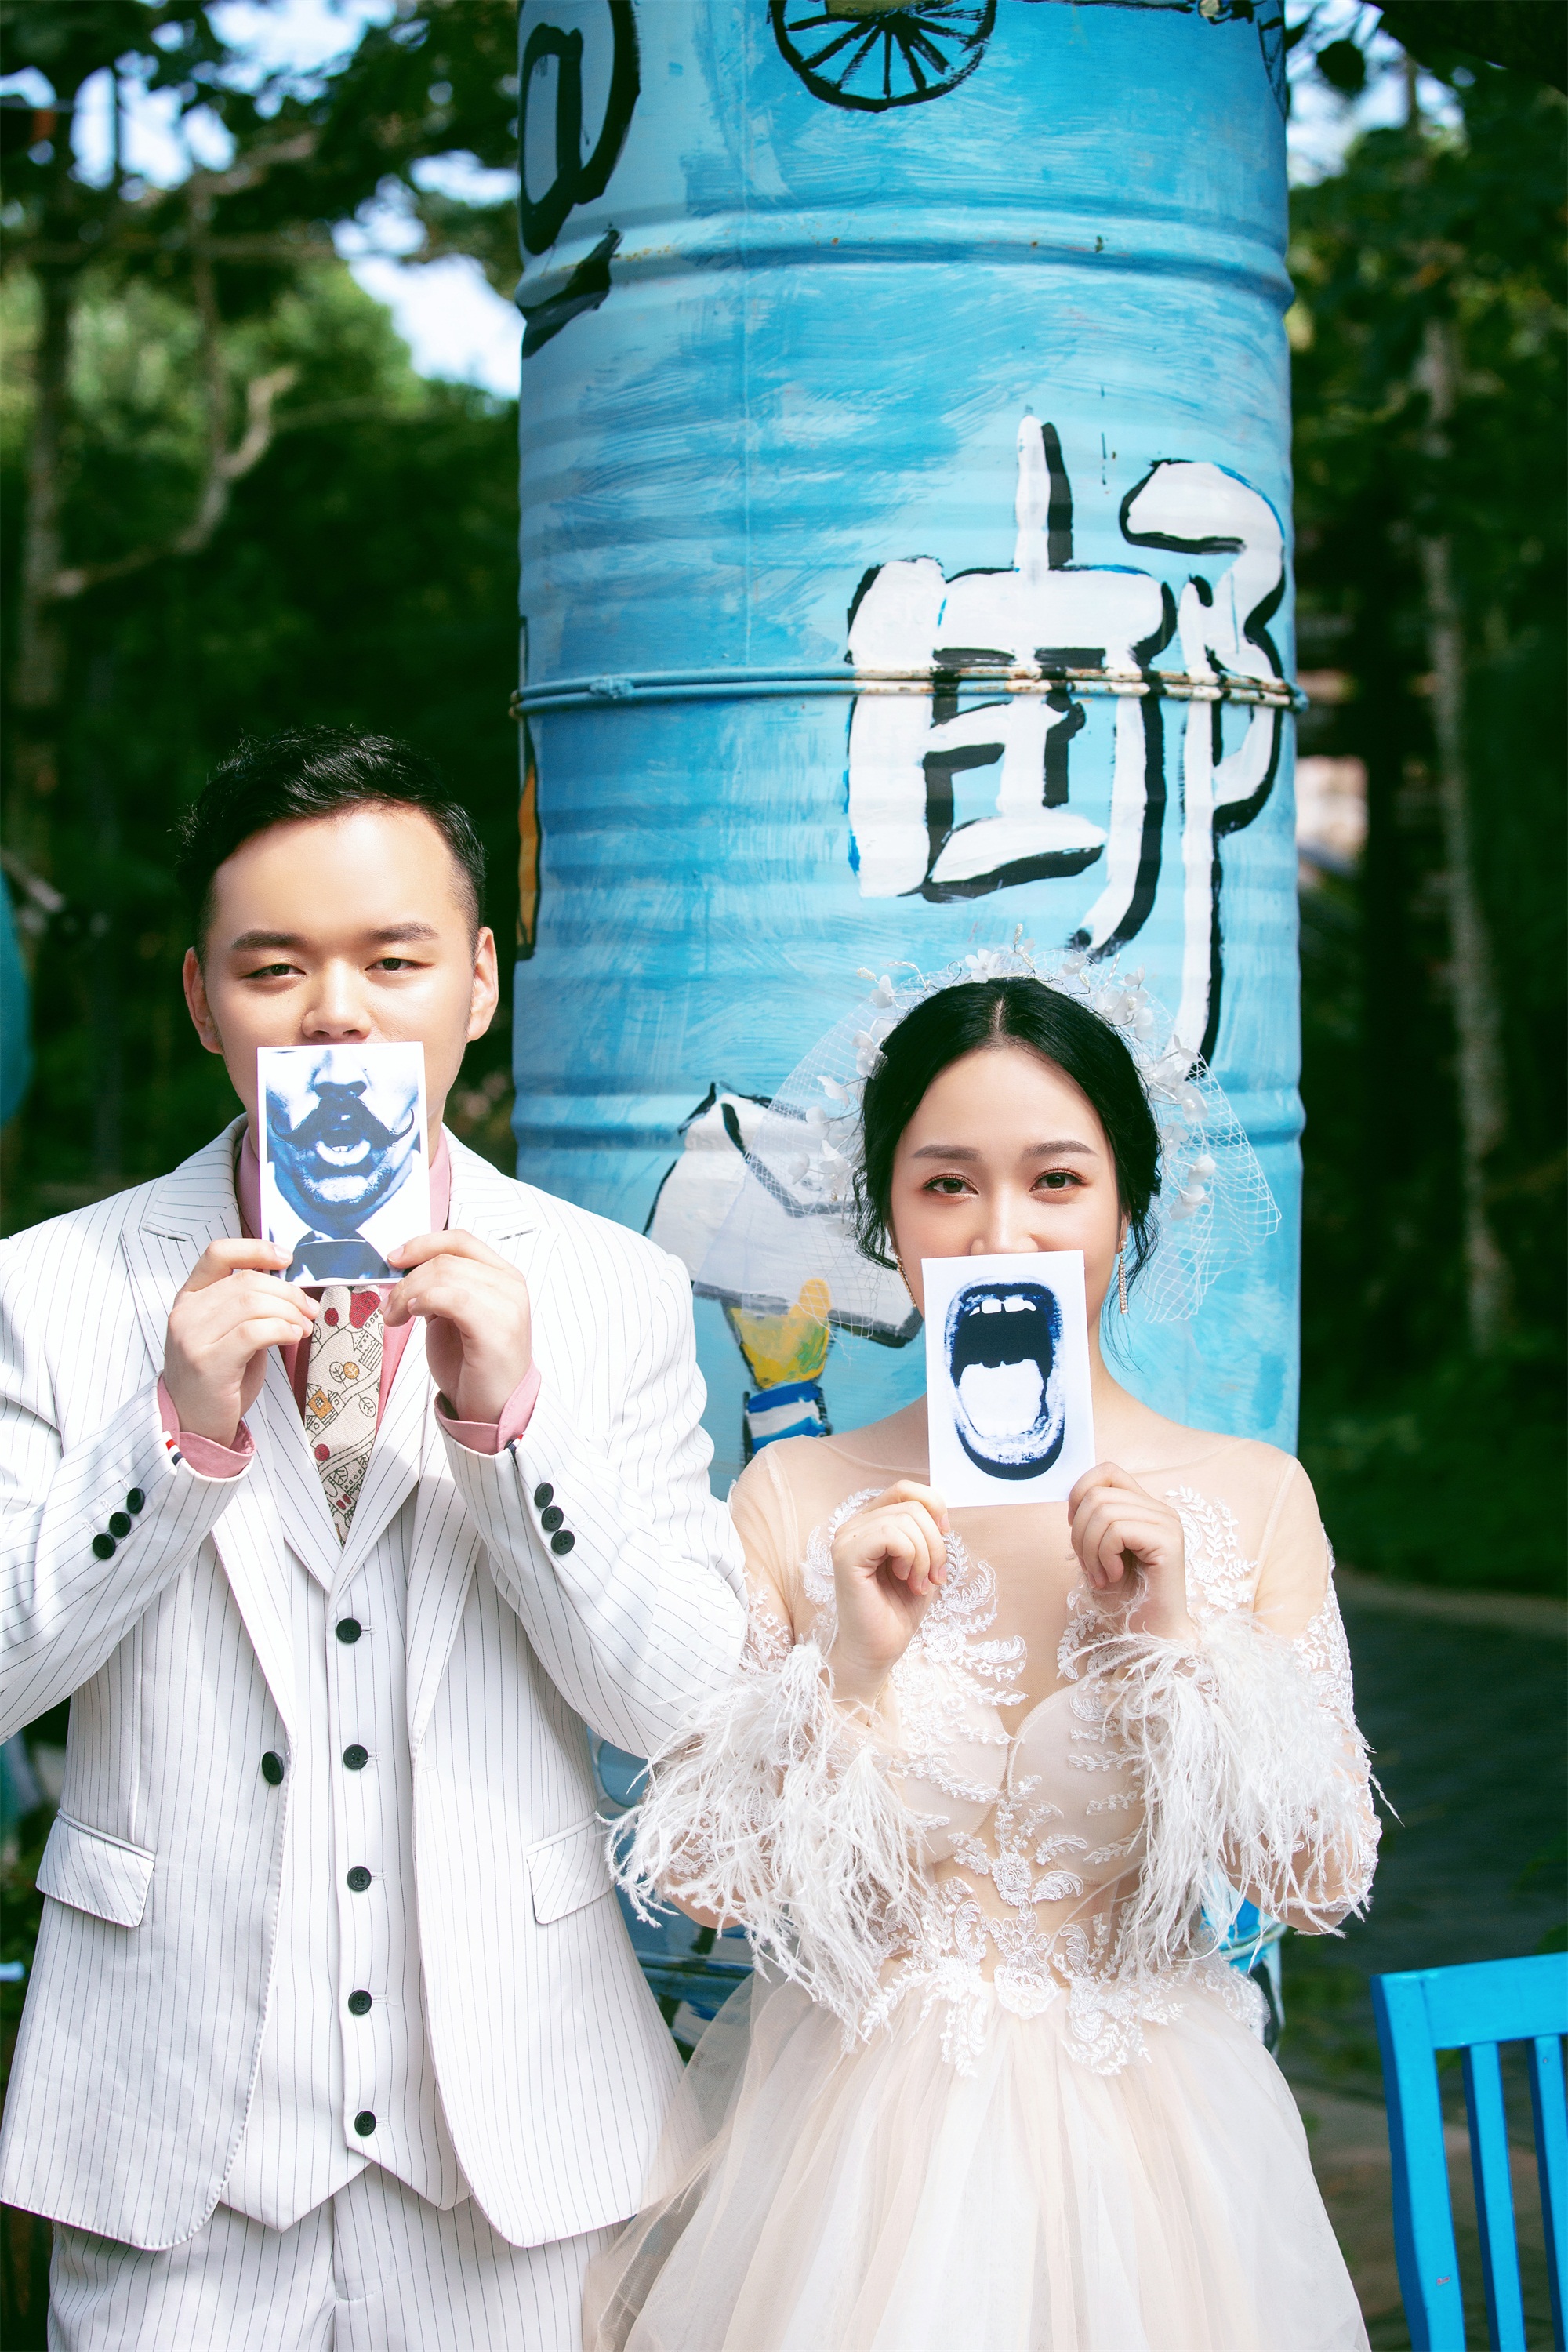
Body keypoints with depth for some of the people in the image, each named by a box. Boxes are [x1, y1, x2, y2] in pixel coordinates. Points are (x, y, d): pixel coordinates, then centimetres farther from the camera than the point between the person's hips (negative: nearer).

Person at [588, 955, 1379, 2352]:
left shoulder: (1252, 1499, -5)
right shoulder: (795, 1502, -7)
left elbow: (1324, 1881, -5)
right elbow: (694, 1875, -7)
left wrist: (1182, 1642, -17)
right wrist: (845, 1666, -20)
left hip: (1143, 2139, 1)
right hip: (857, 2134, -1)